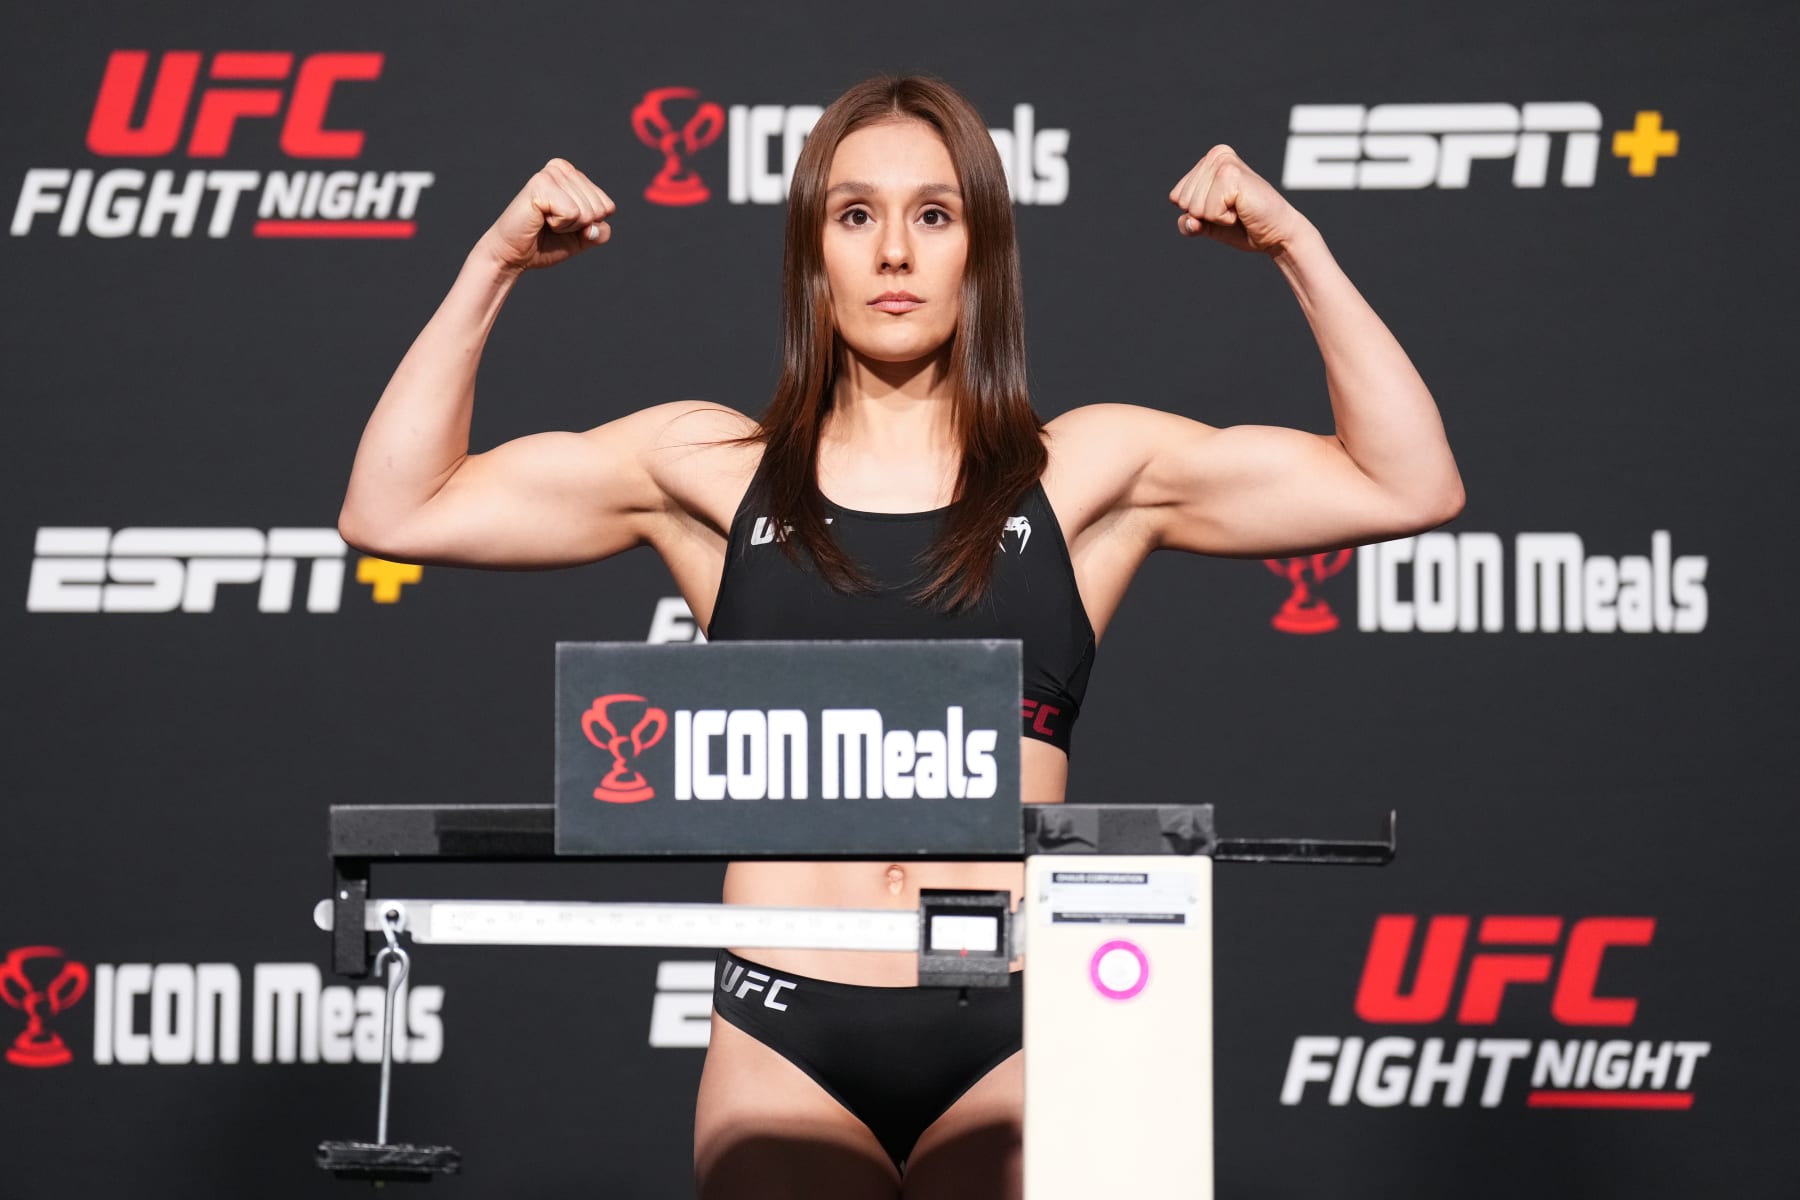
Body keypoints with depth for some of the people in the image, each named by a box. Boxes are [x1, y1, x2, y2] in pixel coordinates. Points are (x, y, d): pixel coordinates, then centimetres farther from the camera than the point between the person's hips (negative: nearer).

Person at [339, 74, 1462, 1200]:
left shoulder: (1086, 471, 10)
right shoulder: (714, 469, 11)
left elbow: (1412, 487, 6)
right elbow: (393, 512, 8)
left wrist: (1296, 249, 1)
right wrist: (492, 268, 3)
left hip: (1009, 1037, 0)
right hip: (786, 1040, 0)